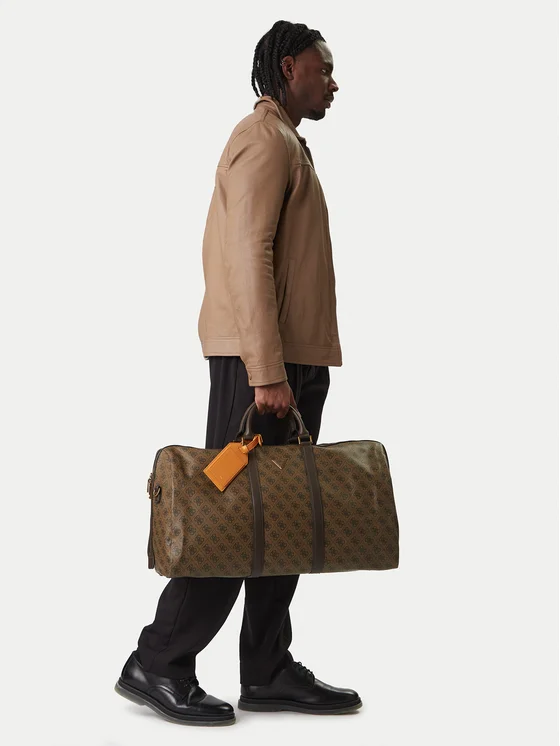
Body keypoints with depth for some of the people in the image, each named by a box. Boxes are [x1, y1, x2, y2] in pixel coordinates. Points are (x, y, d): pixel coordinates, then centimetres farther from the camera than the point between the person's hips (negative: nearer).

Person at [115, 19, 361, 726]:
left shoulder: (283, 142, 24)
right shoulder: (266, 139, -8)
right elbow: (249, 257, -18)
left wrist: (285, 366, 18)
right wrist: (266, 371, -23)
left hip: (288, 359, 10)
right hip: (264, 359, -10)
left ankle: (268, 672, 13)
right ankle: (159, 663, 0)